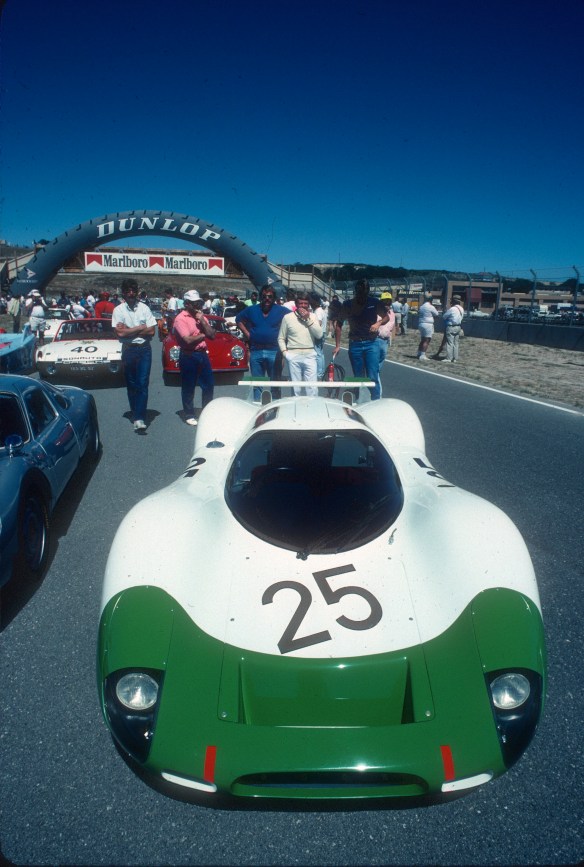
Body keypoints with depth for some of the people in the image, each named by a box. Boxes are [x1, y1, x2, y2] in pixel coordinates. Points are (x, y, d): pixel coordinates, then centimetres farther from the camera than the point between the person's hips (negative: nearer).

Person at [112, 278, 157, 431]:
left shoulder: (144, 308, 3)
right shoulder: (118, 310, 0)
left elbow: (151, 331, -5)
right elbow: (120, 333, -10)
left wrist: (129, 330, -8)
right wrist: (140, 328, -6)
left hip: (144, 349, -1)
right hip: (128, 350, 1)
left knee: (143, 383, -9)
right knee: (131, 384, 7)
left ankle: (139, 418, -12)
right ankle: (138, 416, 17)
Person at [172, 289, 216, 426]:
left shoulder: (201, 316, 11)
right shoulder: (180, 319, -10)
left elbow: (212, 335, 3)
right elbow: (188, 340, -20)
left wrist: (202, 321, -8)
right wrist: (203, 334, -5)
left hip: (202, 354, 6)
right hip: (188, 356, -6)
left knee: (209, 384, 12)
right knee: (188, 387, 4)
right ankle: (189, 415, 15)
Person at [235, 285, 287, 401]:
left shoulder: (281, 311, 0)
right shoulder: (251, 310, 7)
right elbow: (238, 319, 20)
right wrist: (247, 334, 8)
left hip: (274, 352, -2)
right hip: (256, 351, 2)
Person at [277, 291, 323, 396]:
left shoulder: (312, 316, 9)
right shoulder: (288, 317, 5)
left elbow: (319, 335, -3)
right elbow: (281, 338, 10)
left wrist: (308, 319, -6)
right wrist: (284, 352, -4)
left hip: (309, 355, 1)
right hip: (293, 356, -1)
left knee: (312, 386, -4)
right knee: (296, 387, 3)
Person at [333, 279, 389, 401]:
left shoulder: (375, 303, -4)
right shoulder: (348, 305, -2)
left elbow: (386, 317, 9)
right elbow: (339, 324, 6)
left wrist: (379, 323, -14)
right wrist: (337, 345, 2)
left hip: (371, 344, -1)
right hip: (354, 345, 1)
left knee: (373, 377, -9)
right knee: (358, 377, 9)